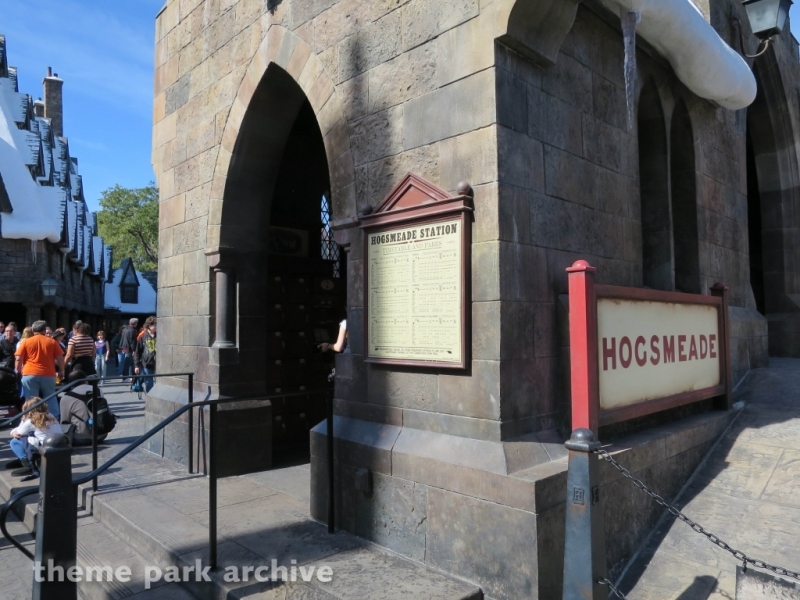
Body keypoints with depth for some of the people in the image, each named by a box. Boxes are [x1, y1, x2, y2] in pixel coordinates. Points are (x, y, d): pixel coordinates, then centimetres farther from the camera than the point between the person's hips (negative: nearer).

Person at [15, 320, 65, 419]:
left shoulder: (25, 342, 5)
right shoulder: (52, 342, 6)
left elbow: (19, 359, 1)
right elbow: (60, 358, 3)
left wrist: (18, 372, 13)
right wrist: (61, 371, 13)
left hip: (30, 374, 0)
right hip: (48, 374, 1)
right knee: (51, 399, 11)